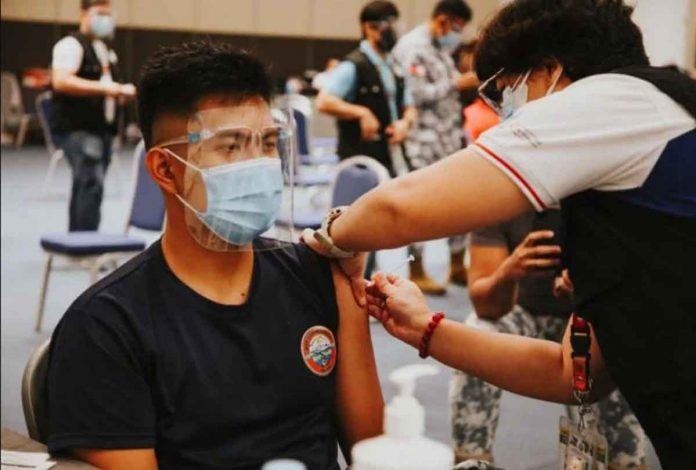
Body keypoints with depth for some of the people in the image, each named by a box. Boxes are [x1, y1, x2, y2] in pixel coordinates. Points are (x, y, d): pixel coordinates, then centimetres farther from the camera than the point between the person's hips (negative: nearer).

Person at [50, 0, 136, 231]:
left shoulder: (106, 50, 21)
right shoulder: (71, 45, -7)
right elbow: (60, 81, -22)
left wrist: (122, 91, 9)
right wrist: (102, 87, -26)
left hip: (101, 127, 9)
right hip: (77, 128, -9)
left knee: (85, 185, 12)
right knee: (91, 184, -19)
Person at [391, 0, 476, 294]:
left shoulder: (442, 47, 16)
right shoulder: (412, 47, -13)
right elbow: (416, 94, -21)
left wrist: (468, 83, 11)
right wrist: (457, 84, -15)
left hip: (448, 138, 9)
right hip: (423, 143, -9)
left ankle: (457, 266, 23)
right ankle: (416, 274, 7)